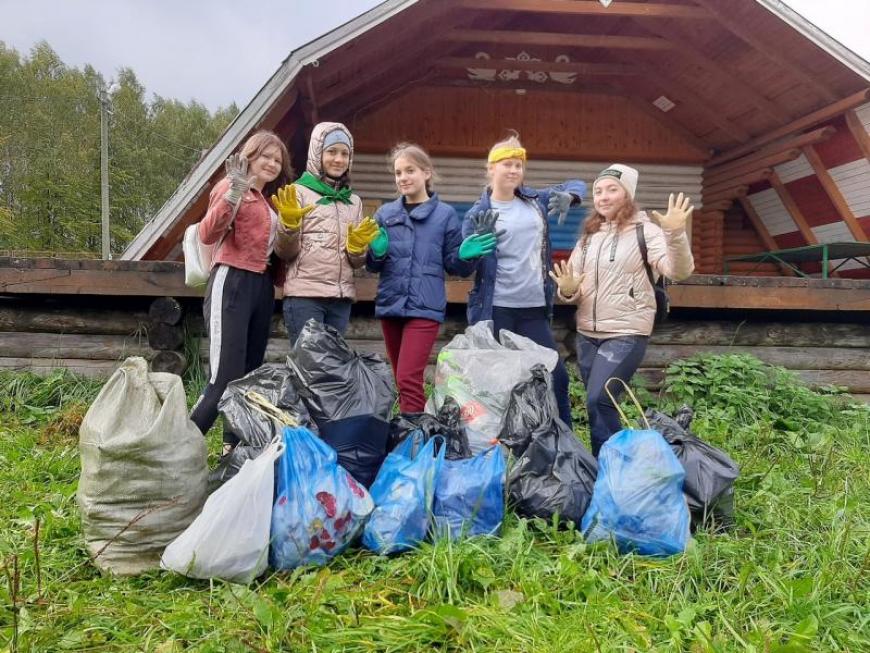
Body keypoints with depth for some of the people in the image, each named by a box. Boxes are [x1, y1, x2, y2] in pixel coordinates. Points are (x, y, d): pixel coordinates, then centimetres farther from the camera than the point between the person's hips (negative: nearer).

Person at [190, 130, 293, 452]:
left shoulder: (271, 201, 19)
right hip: (232, 284, -8)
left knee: (249, 376, 11)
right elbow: (207, 235, -19)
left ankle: (234, 450, 21)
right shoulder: (232, 187, -3)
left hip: (262, 288, 8)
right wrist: (234, 192, -28)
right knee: (224, 379, -14)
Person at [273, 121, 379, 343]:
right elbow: (285, 252, -1)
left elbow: (356, 262, 14)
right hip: (304, 295, -5)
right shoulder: (299, 192, 2)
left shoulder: (354, 201, 15)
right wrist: (289, 223, -19)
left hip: (341, 298, 5)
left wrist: (358, 245, -7)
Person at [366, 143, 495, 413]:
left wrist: (465, 256, -17)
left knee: (409, 379, -12)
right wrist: (377, 252, -12)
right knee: (402, 379, 13)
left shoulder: (445, 214, 1)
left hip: (425, 307, -4)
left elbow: (453, 266, 4)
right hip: (390, 304, 4)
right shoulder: (385, 213, 8)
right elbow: (372, 265, 10)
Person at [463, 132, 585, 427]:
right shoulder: (479, 213, -2)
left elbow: (577, 185, 20)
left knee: (556, 375, 5)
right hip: (495, 310, -4)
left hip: (534, 308, 4)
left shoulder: (535, 201, 9)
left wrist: (567, 196, -3)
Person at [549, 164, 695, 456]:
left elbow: (679, 271, -20)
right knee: (599, 404, 12)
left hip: (627, 333, -6)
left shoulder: (645, 230, -6)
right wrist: (567, 289, -11)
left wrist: (676, 234, -38)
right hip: (587, 334, 6)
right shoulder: (588, 236, 12)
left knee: (599, 400, -15)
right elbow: (572, 288, 13)